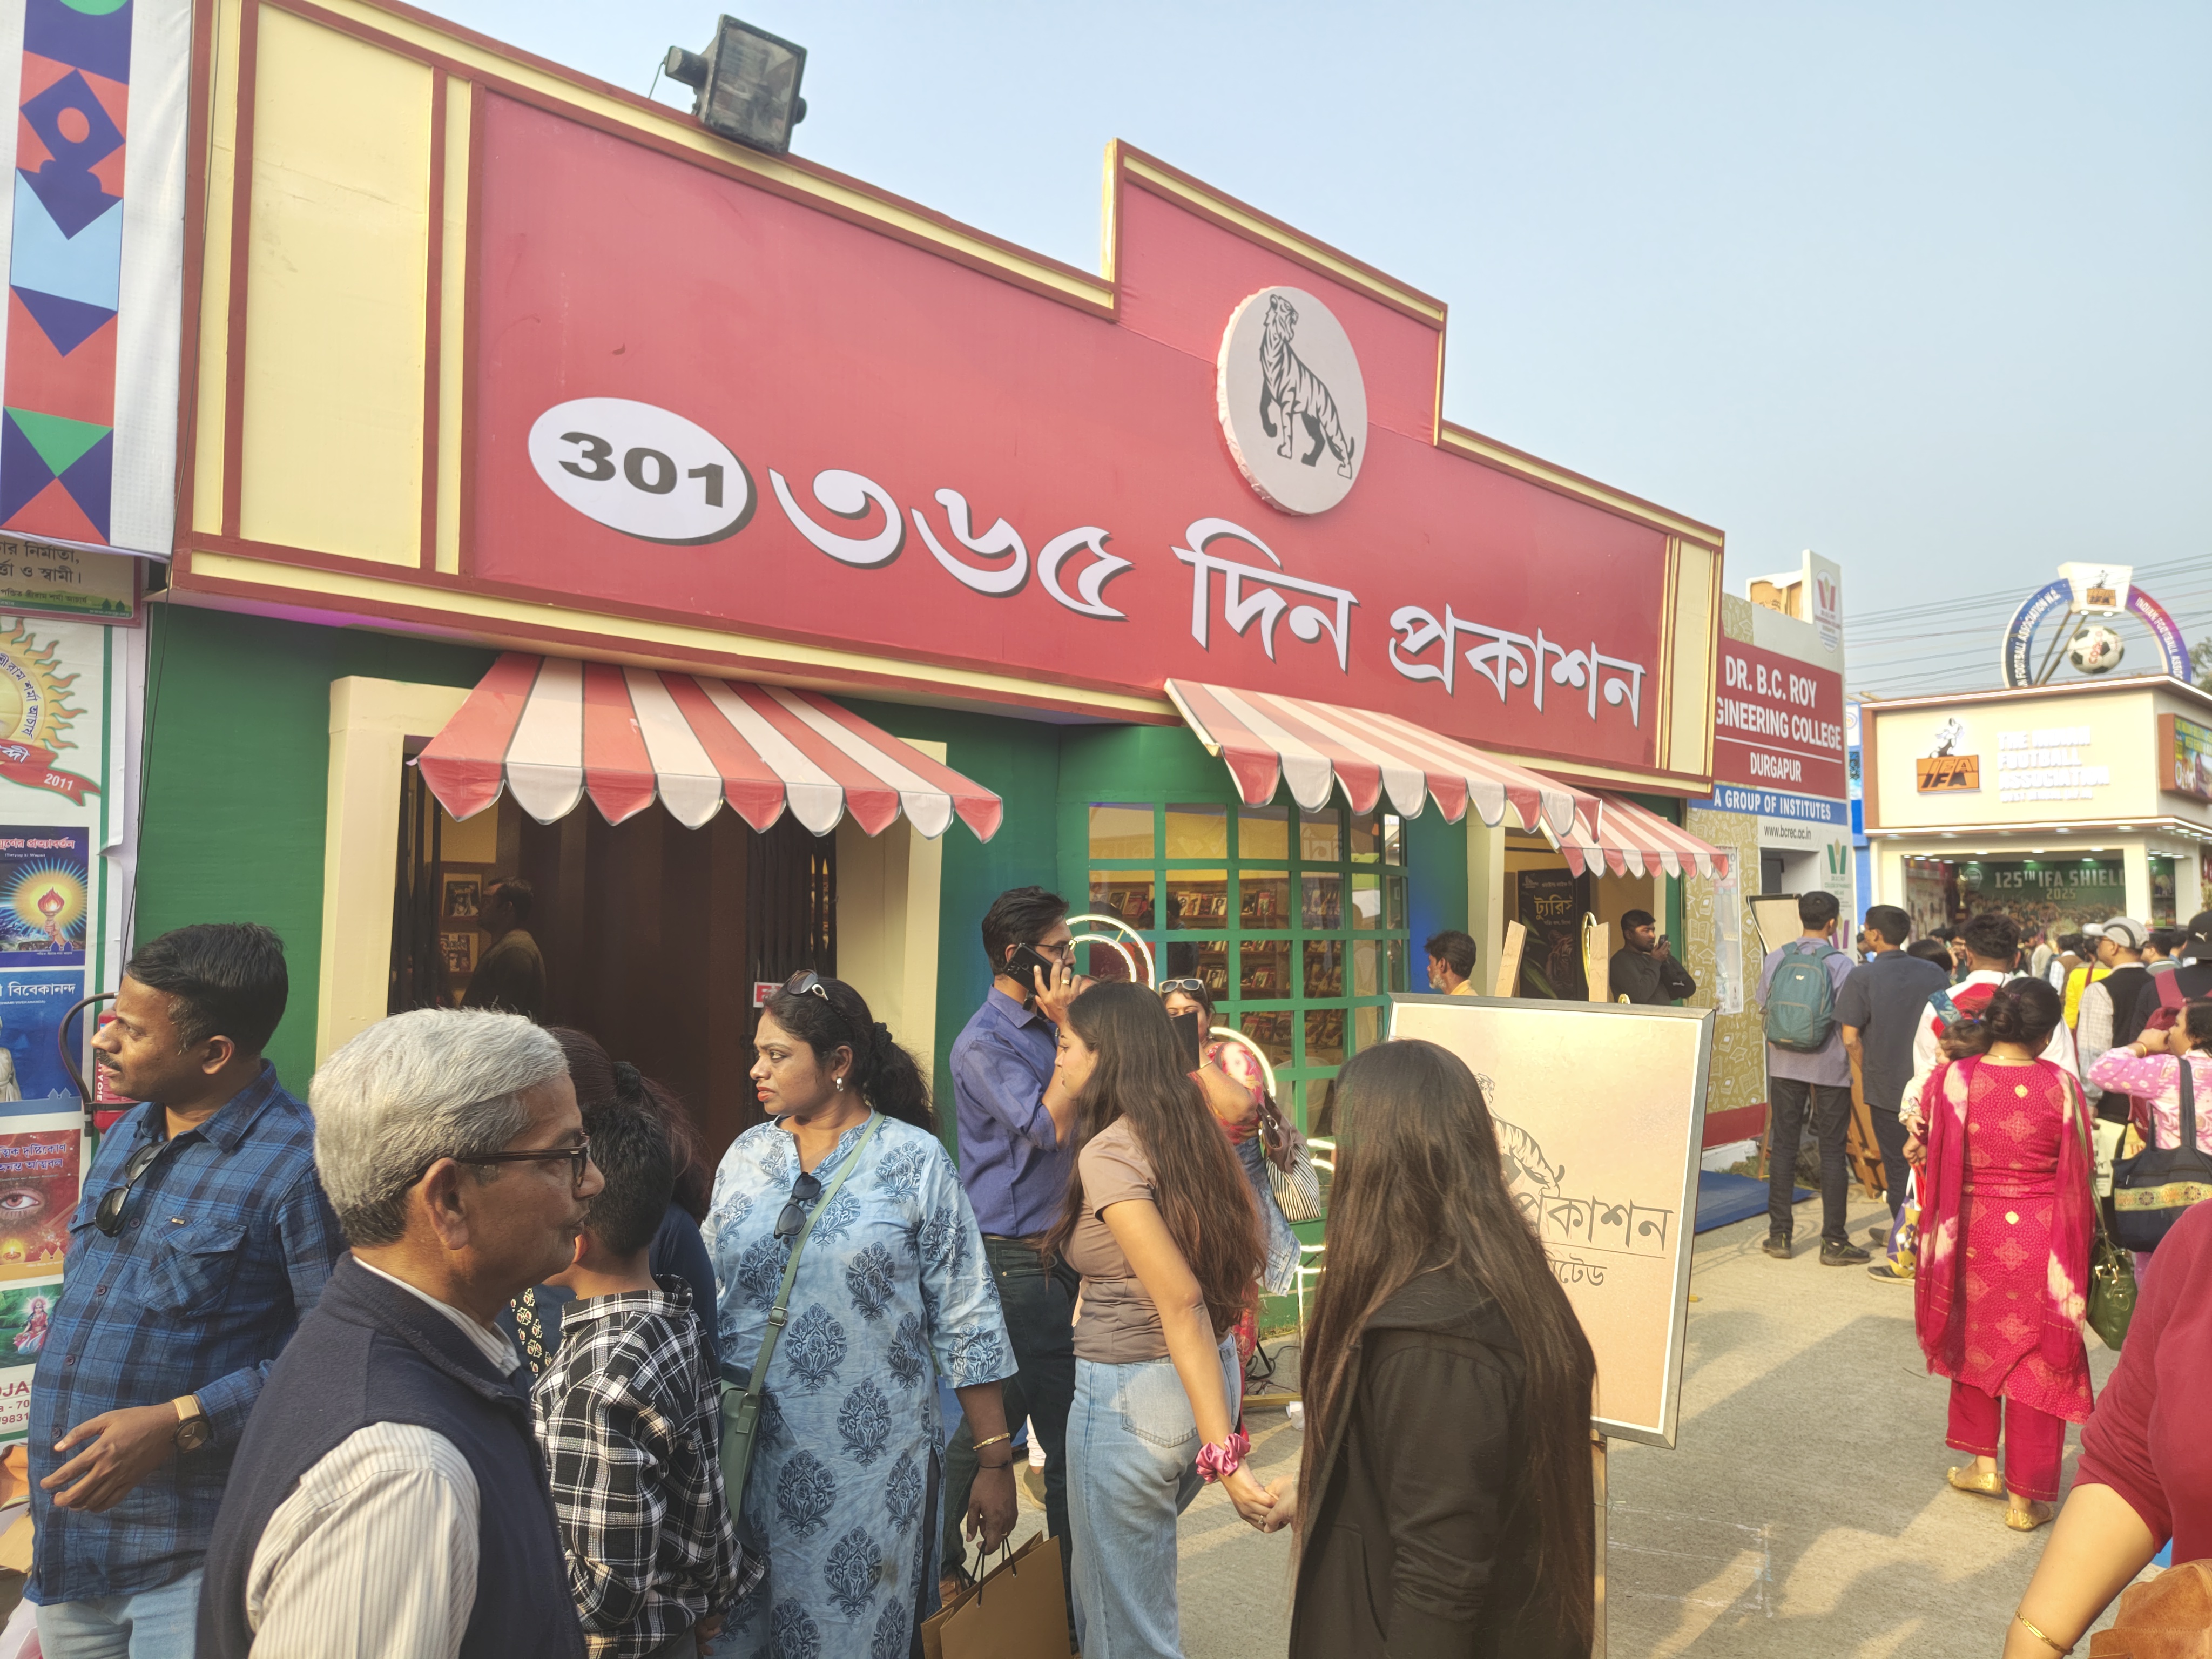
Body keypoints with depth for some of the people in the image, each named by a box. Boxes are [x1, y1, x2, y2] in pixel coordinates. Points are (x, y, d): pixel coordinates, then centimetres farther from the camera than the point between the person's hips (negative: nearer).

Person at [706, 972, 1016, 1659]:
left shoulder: (913, 1159, -7)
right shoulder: (745, 1156, 5)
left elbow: (967, 1325, -6)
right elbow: (708, 1294, 11)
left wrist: (995, 1461, -6)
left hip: (872, 1454, -3)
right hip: (750, 1451, 4)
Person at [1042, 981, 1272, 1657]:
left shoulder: (1108, 1153, -19)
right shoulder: (1187, 1133, 5)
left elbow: (1181, 1301, -25)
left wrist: (1224, 1453, -26)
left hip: (1133, 1394, -8)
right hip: (1206, 1376, 8)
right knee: (1107, 1575, 26)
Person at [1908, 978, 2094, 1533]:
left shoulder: (1952, 1080, -11)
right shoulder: (2060, 1085, -13)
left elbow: (1928, 1158, -3)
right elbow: (2079, 1171, -4)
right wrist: (2078, 1233, 13)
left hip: (1973, 1233, 1)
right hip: (2041, 1240, -1)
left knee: (1975, 1344, 22)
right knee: (2036, 1360, 11)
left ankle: (1983, 1463, 31)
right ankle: (2026, 1497, 18)